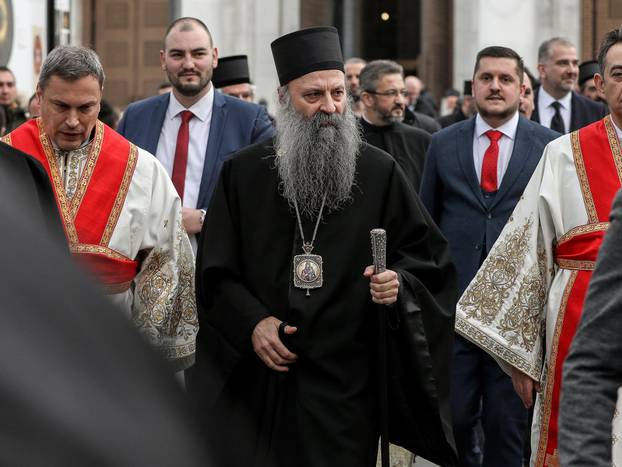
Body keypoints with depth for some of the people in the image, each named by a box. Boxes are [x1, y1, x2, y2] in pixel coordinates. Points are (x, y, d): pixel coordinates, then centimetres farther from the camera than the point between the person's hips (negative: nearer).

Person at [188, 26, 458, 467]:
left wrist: (400, 282, -13)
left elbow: (427, 254, 7)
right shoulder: (243, 173, 3)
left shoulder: (379, 173, 1)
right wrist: (251, 320, -8)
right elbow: (214, 269, 6)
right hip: (255, 379, 1)